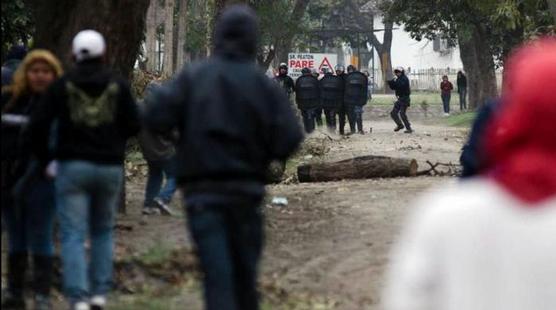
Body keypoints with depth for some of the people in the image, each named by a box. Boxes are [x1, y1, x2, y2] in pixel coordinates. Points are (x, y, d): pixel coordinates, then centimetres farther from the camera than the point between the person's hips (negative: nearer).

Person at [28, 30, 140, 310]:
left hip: (73, 166, -1)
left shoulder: (62, 85, -1)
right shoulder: (117, 85, 1)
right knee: (102, 232, 18)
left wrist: (42, 154, 11)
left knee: (73, 236, -2)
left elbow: (38, 124, -5)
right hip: (110, 168, 2)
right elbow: (133, 125, -1)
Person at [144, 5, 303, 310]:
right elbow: (289, 141, -8)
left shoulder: (192, 77, -3)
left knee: (218, 275, -7)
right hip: (246, 191, 1)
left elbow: (155, 119, -12)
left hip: (203, 193, -1)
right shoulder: (265, 85, -1)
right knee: (245, 273, 16)